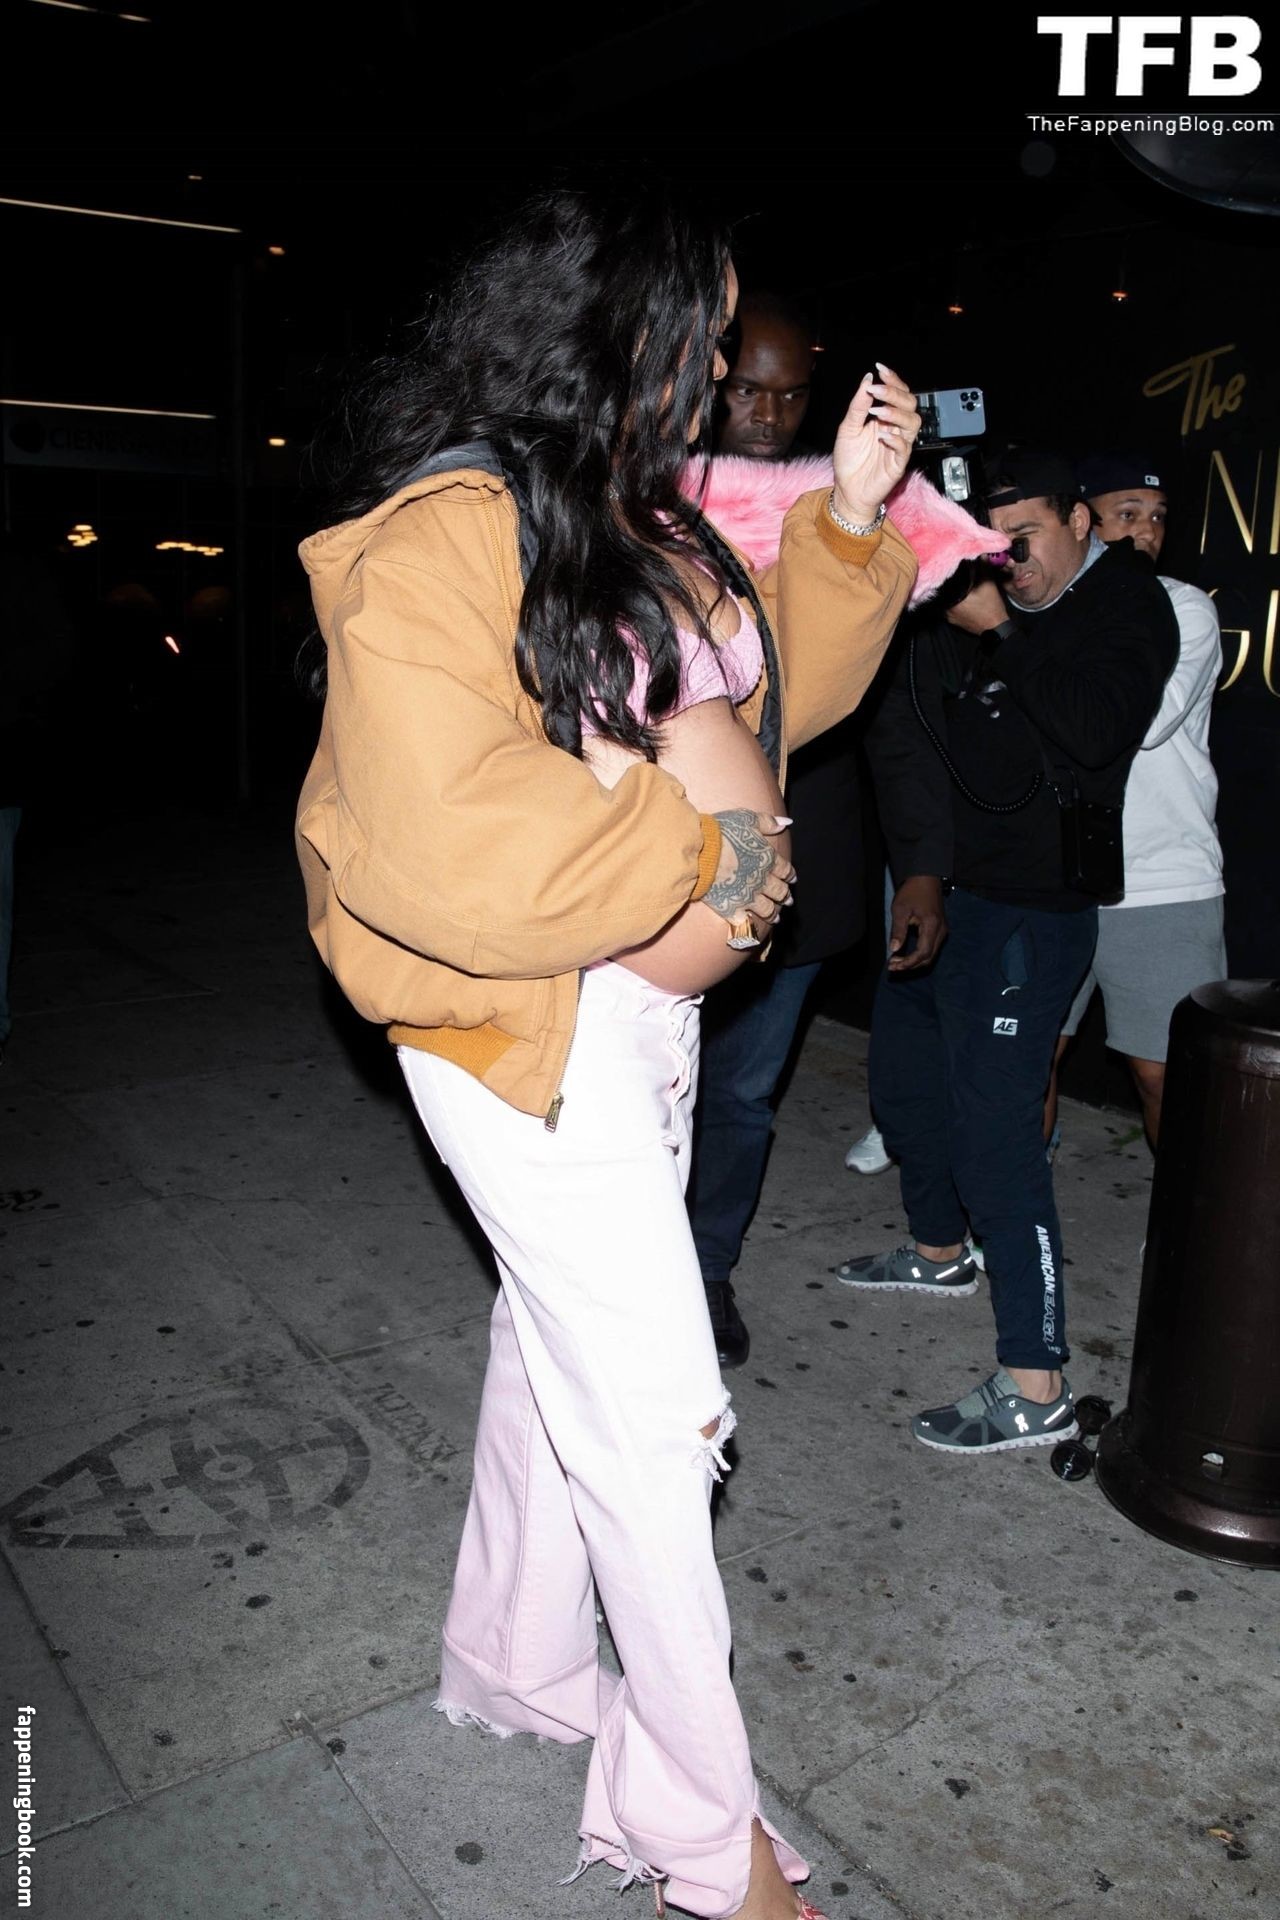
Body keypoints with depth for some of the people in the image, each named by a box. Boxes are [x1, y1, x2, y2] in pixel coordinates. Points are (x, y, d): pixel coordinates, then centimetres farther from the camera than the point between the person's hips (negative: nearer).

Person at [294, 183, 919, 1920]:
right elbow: (435, 848, -28)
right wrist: (699, 848, -20)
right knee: (654, 1406, -1)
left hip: (653, 1009, 9)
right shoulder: (447, 537, -19)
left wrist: (851, 514, 4)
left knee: (565, 1342, 21)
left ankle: (516, 1666, 44)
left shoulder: (650, 524, 9)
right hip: (526, 1020, -9)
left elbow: (788, 687, 17)